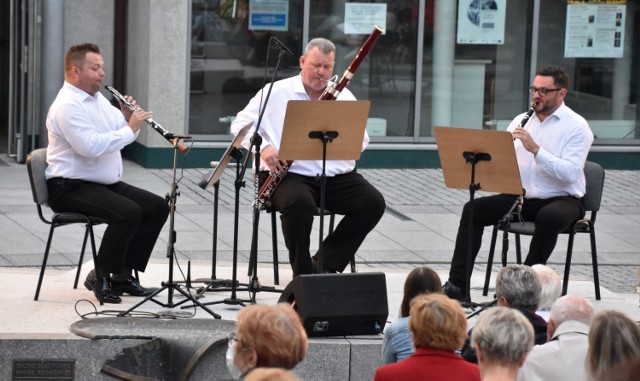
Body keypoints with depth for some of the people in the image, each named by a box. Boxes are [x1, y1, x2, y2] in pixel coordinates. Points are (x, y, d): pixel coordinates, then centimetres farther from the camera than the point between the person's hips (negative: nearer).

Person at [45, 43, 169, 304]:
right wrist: (130, 128, -23)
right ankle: (101, 277, -13)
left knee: (158, 207, 0)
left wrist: (129, 116, -1)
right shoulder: (67, 106, -17)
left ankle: (124, 275, 4)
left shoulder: (98, 99, 15)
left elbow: (119, 132, 22)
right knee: (128, 212, -30)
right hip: (70, 187, -10)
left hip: (106, 183, 10)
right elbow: (91, 146, -29)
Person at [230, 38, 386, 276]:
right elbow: (241, 124, 3)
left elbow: (361, 142, 8)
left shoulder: (344, 97, 13)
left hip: (337, 175, 4)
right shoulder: (277, 93, 4)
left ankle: (326, 264, -8)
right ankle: (303, 273, -15)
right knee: (299, 203, -37)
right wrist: (263, 147, -16)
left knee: (373, 203, -19)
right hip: (292, 174, -4)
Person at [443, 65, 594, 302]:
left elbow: (570, 173, -20)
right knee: (473, 209, -14)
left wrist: (535, 149, -26)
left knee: (548, 217, -39)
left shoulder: (576, 126, -6)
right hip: (520, 196, 5)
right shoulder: (522, 121, 13)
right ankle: (457, 285, -17)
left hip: (561, 200, -5)